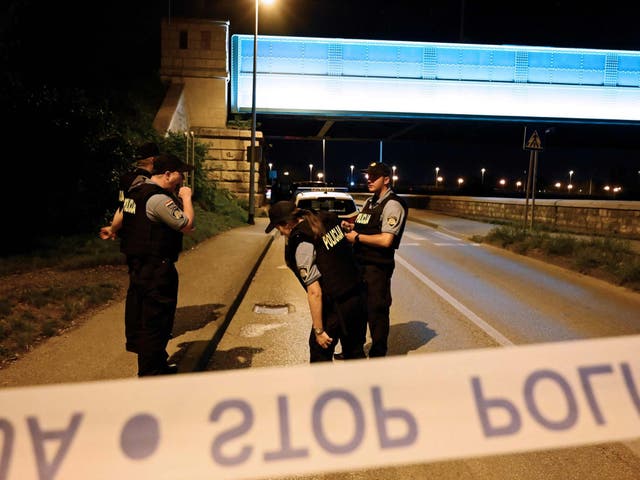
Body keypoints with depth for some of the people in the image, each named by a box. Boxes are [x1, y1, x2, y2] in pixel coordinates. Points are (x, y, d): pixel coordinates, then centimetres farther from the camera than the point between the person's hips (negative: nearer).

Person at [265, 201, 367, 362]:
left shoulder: (301, 245, -20)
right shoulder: (327, 219, 1)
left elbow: (314, 292, -20)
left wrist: (318, 331, -15)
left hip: (336, 307, -8)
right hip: (358, 296, 8)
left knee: (320, 352, 13)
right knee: (355, 352, 22)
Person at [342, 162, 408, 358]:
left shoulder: (392, 205, -14)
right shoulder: (369, 202, 14)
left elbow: (386, 240, -23)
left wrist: (357, 237, -15)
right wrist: (351, 227, 3)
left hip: (377, 268, -9)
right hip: (359, 263, 9)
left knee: (376, 311, 2)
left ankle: (378, 355, 19)